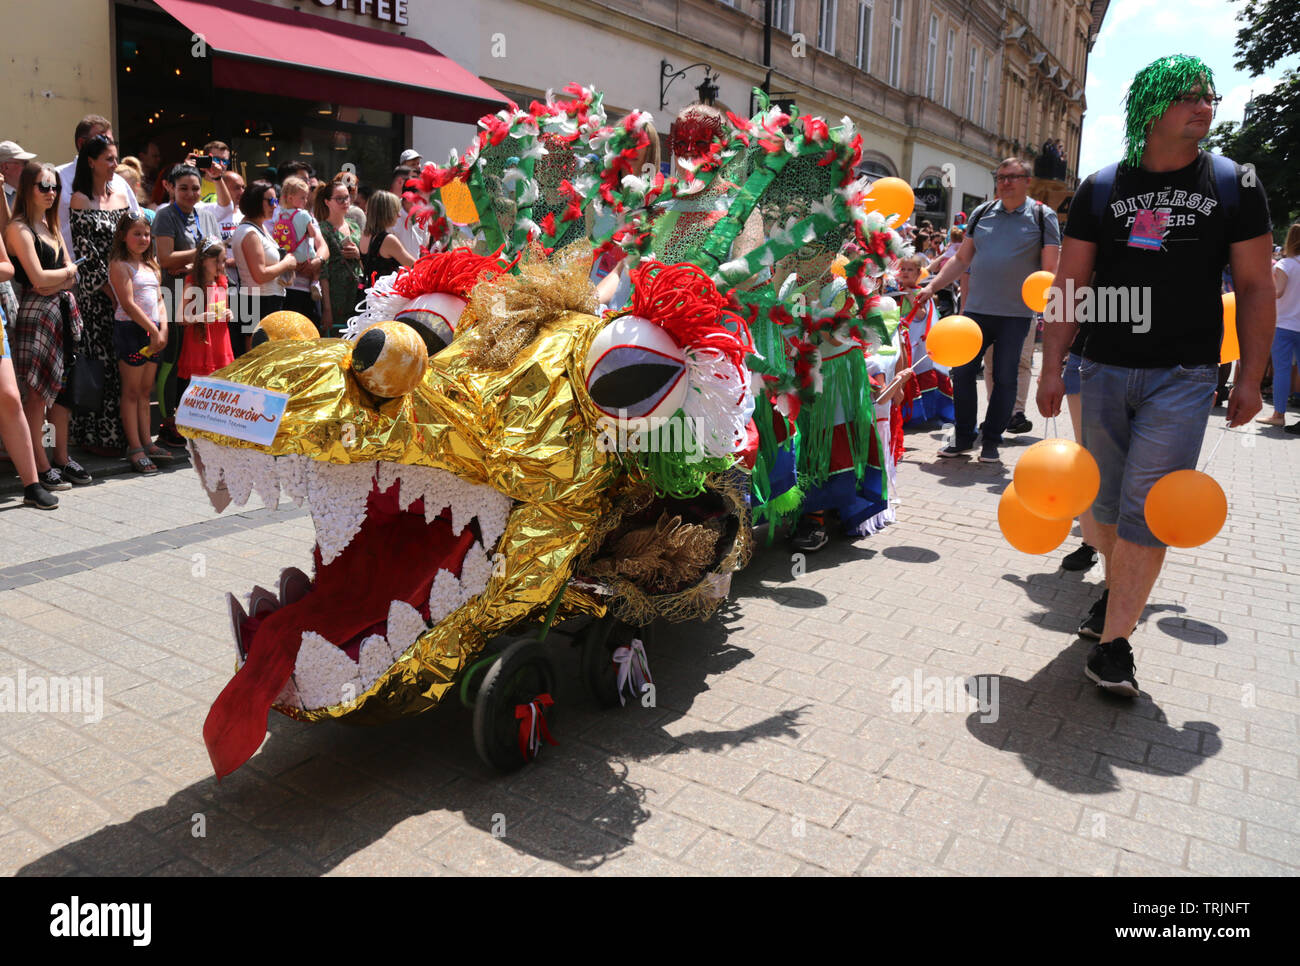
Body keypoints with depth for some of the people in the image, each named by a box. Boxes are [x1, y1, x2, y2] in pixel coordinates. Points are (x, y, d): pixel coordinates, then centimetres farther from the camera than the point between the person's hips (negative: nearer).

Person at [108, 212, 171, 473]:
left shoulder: (151, 263, 16)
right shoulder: (119, 265, -6)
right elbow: (128, 304, -14)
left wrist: (163, 328, -1)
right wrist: (153, 331, -14)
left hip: (153, 332, 7)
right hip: (130, 330, -7)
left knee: (145, 391, 12)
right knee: (131, 392, -3)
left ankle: (146, 443, 17)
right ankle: (134, 448, -1)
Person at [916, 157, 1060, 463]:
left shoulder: (1043, 216, 1)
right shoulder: (981, 213, 11)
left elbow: (1051, 269, -3)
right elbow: (961, 259, 15)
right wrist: (932, 287, 7)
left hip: (1015, 314, -3)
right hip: (976, 309, 3)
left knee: (1004, 378, 3)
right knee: (962, 372, 2)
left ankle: (992, 442, 14)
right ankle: (963, 438, 15)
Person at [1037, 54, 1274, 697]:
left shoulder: (1235, 186, 4)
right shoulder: (1101, 188, 5)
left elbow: (1255, 286, 5)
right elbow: (1070, 284, 5)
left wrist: (1250, 378, 0)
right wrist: (1052, 369, -1)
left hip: (1183, 377, -2)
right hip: (1104, 371, 2)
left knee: (1146, 510, -9)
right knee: (1106, 503, 11)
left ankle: (1114, 642, -2)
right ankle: (1120, 592, 35)